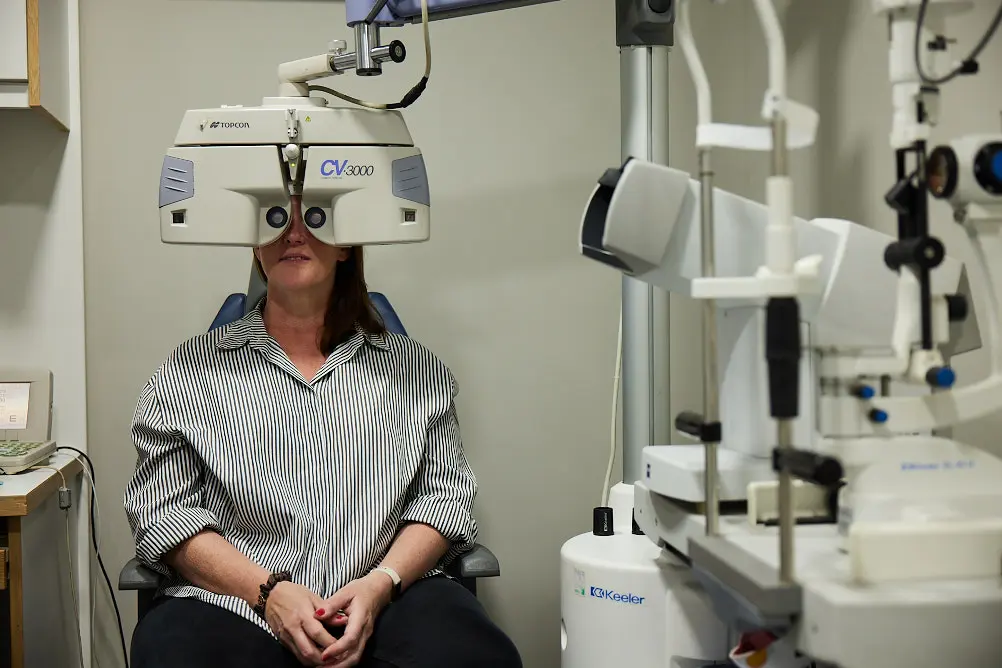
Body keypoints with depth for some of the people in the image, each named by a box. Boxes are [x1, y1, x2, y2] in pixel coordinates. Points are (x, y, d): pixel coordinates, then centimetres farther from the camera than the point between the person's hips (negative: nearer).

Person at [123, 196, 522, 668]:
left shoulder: (414, 368, 13)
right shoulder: (191, 369, 9)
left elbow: (445, 493, 9)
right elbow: (162, 509, 3)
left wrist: (380, 585, -10)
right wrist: (267, 590, -13)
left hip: (388, 600, 1)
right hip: (235, 604, 0)